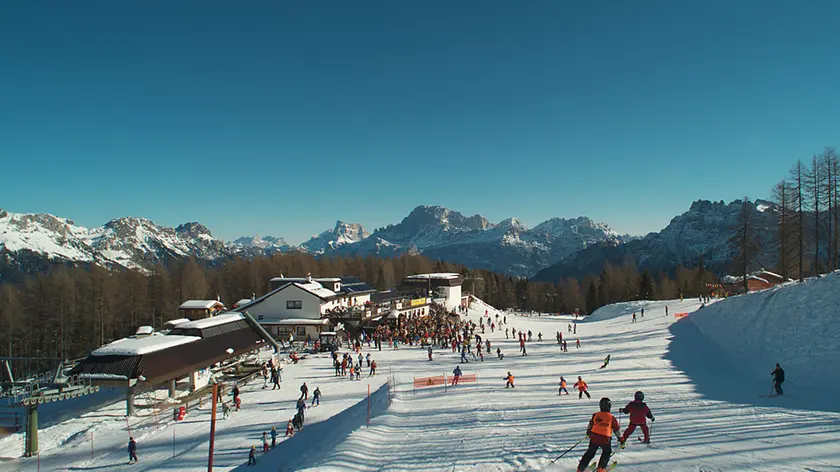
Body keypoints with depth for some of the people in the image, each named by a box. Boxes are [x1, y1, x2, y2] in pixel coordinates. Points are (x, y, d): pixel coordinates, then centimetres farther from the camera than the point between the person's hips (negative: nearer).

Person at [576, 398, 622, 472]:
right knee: (607, 452, 25)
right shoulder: (612, 418, -3)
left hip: (594, 438, 2)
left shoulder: (595, 415, 4)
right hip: (605, 439, -2)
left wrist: (588, 433, 38)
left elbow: (590, 426, 19)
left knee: (590, 453, 17)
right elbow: (616, 430, 5)